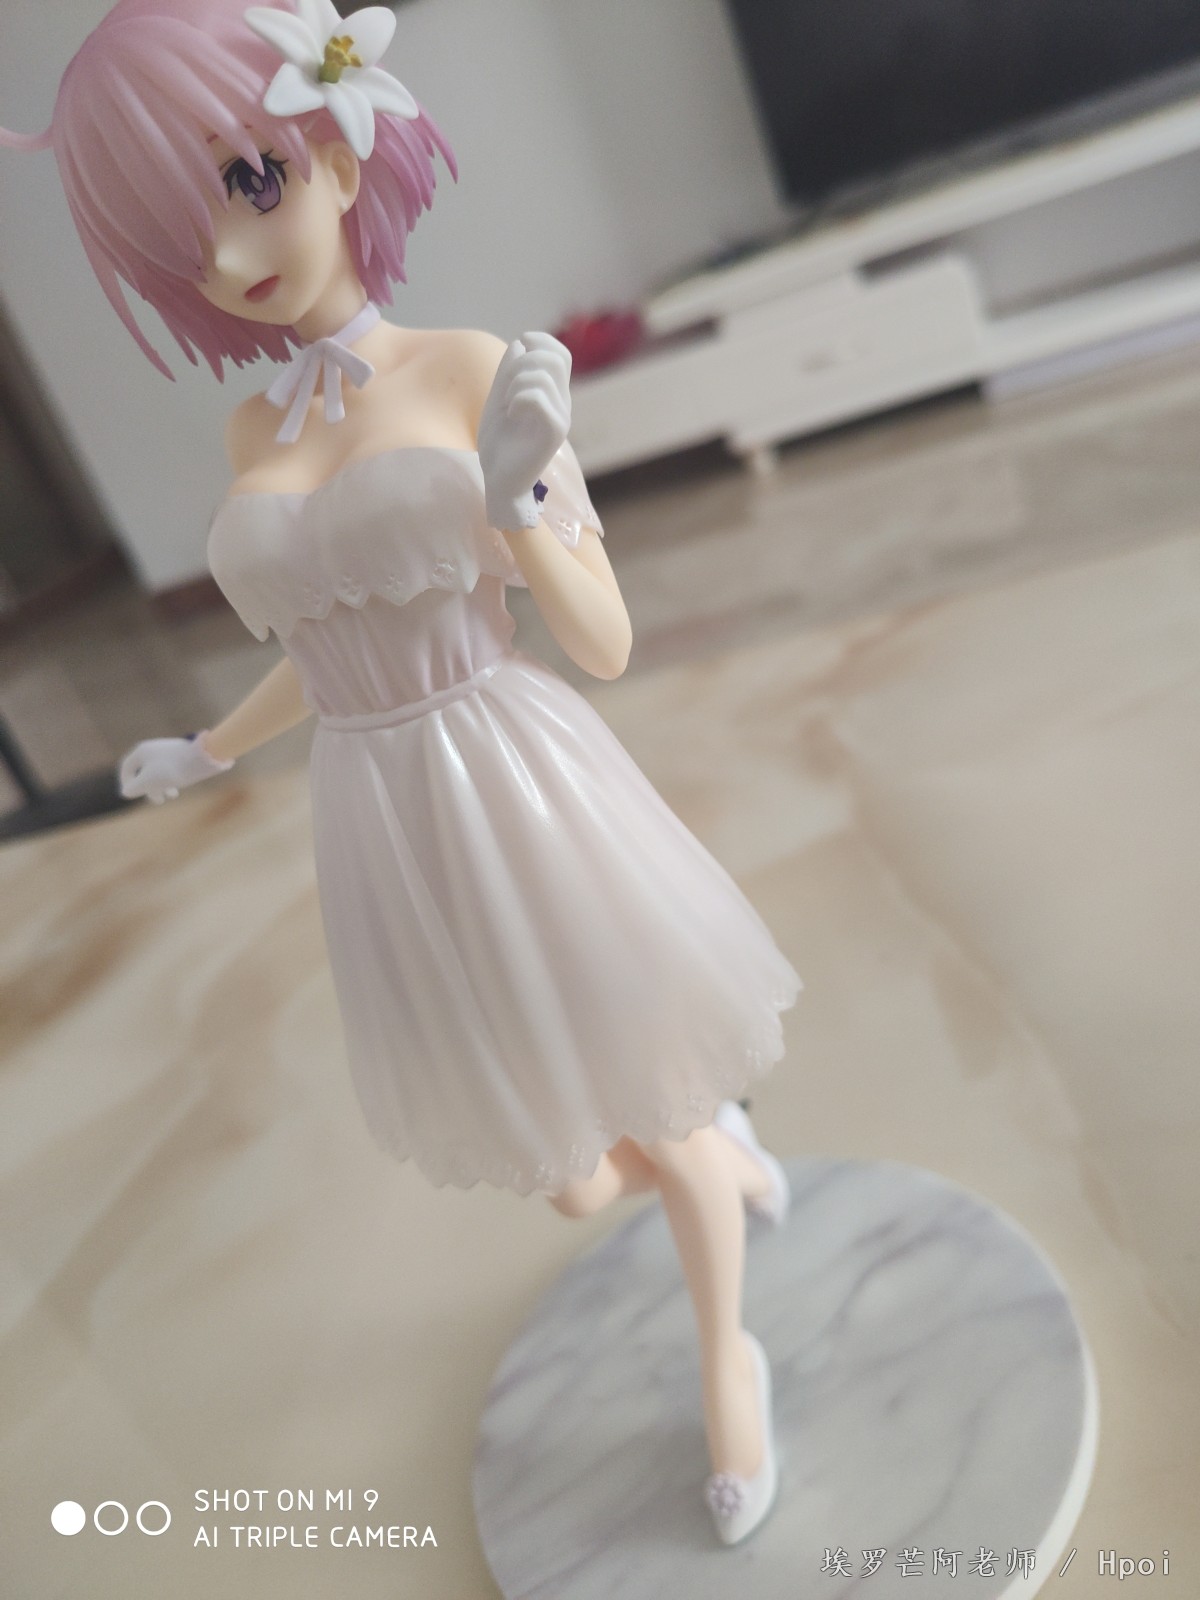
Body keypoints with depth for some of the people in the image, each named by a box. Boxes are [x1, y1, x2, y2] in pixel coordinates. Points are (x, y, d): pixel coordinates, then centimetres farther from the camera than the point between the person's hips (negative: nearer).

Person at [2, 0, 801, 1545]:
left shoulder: (478, 372, -6)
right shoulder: (256, 436, 7)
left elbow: (605, 643, -8)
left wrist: (517, 513, -28)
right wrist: (209, 750, 32)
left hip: (536, 818, -4)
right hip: (396, 852, 4)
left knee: (661, 1130, 16)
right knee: (575, 1181, 18)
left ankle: (727, 1362, 49)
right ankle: (718, 1140, 55)